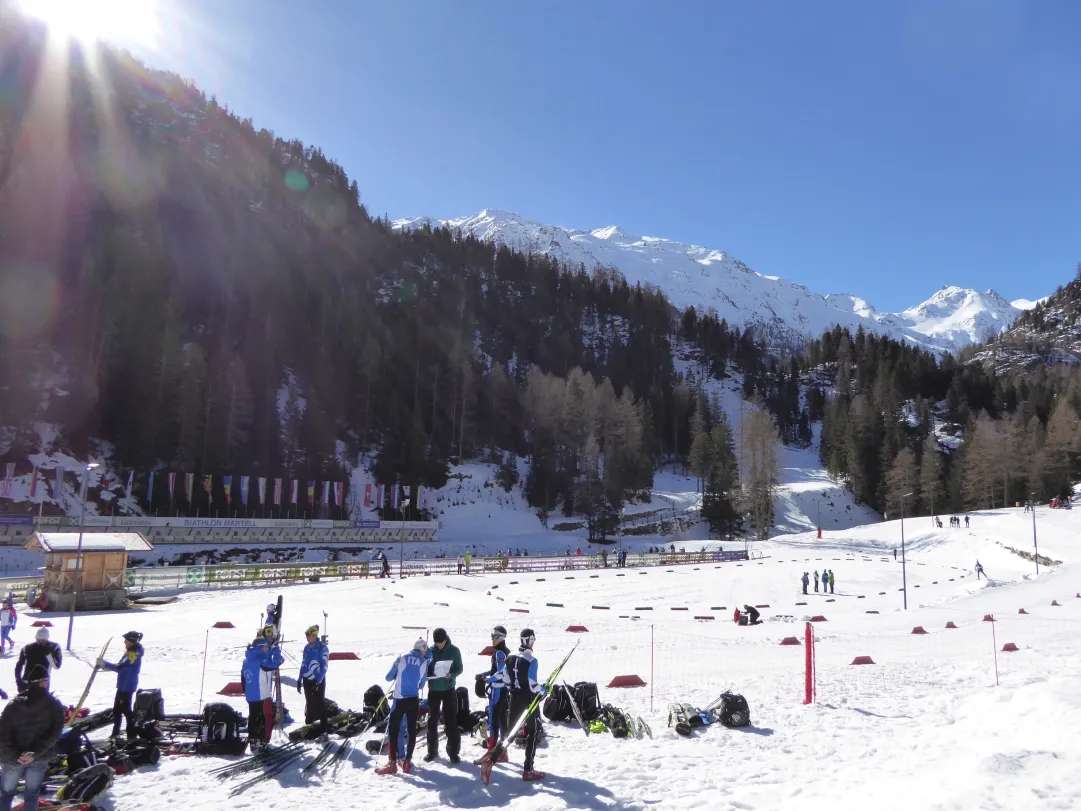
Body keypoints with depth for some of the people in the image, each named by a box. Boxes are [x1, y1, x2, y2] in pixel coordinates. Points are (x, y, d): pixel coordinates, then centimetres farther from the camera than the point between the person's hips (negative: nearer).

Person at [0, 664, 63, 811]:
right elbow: (54, 732, -15)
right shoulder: (54, 705, -7)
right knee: (31, 795, 14)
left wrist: (15, 755, -6)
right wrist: (34, 753, -13)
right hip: (40, 758, -1)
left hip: (14, 758, 1)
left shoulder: (13, 704, -4)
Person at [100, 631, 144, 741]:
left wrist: (105, 664, -20)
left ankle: (132, 735, 2)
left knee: (125, 710, -4)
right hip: (123, 685, 10)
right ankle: (115, 733, 30)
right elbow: (122, 667, 19)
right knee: (117, 709, 18)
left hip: (127, 686, -10)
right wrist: (106, 665, 9)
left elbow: (120, 668, -26)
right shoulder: (131, 652, 11)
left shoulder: (134, 654, -22)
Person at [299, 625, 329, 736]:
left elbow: (324, 666, -13)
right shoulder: (307, 647, 8)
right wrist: (299, 680, 11)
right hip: (307, 680, 6)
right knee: (309, 704, 15)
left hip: (318, 681, -6)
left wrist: (318, 682, -17)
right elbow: (303, 664, 14)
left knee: (320, 705, -5)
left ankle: (324, 731, -2)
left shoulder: (322, 647, -11)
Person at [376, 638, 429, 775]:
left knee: (393, 729, 3)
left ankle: (392, 763, -2)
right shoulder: (424, 662, 2)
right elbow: (421, 685, 10)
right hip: (414, 700, 2)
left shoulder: (402, 658, 1)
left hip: (400, 699, -2)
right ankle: (407, 761, 12)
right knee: (412, 730, 12)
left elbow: (388, 677, 7)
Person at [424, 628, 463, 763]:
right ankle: (432, 750, 22)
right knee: (432, 721, 10)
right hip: (433, 690, 2)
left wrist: (451, 674, -21)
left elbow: (459, 668, -1)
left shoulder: (454, 650, -5)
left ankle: (453, 751, 4)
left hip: (448, 690, -2)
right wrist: (428, 674, -16)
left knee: (451, 721, -3)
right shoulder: (430, 651, 0)